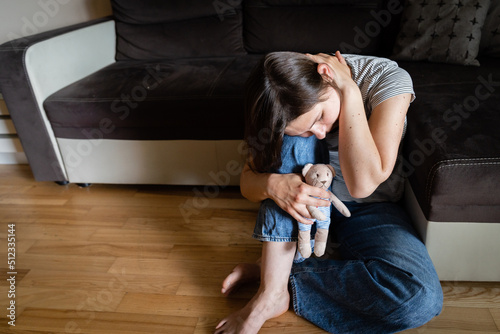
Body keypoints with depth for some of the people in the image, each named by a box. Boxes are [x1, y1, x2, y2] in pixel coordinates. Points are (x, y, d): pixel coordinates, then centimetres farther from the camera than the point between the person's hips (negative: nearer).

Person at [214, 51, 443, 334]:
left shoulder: (388, 79, -22)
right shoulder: (294, 99, -16)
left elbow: (362, 184, -32)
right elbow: (248, 178, -14)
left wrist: (349, 91, -31)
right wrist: (271, 184, -37)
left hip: (368, 207, -1)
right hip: (305, 201, 2)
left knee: (420, 298, -29)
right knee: (296, 138, -32)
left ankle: (278, 275, -17)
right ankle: (272, 289, -25)